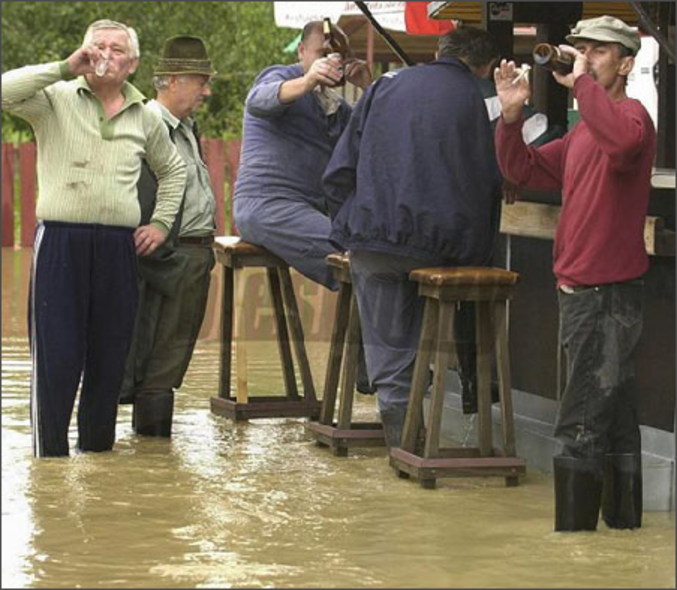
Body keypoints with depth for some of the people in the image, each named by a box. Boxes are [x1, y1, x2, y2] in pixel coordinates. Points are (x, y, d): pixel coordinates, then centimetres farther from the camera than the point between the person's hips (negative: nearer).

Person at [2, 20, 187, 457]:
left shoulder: (145, 118, 15)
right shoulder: (56, 99, 3)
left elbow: (173, 169, 31)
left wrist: (161, 222, 20)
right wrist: (65, 69, -16)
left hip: (118, 246, 4)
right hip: (60, 241, -4)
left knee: (110, 357, 7)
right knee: (56, 357, -5)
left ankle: (98, 447, 19)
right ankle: (50, 454, 1)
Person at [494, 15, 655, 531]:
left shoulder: (631, 116, -13)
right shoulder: (582, 134, 18)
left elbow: (623, 140, -38)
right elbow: (524, 170, 19)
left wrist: (582, 82, -29)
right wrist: (512, 115, 5)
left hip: (609, 295, -10)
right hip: (581, 292, 10)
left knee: (581, 428, -10)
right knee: (615, 417, 16)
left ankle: (573, 532, -9)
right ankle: (624, 522, 24)